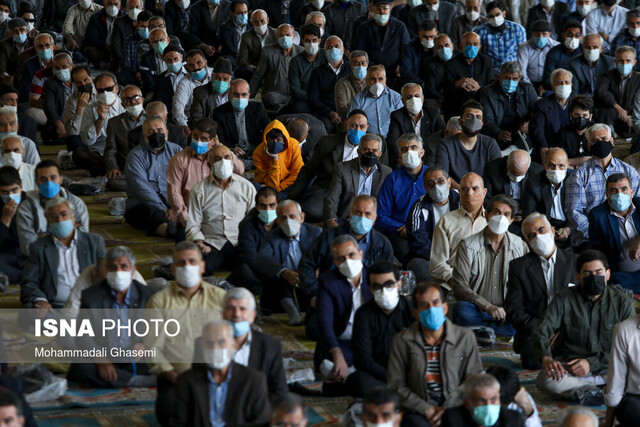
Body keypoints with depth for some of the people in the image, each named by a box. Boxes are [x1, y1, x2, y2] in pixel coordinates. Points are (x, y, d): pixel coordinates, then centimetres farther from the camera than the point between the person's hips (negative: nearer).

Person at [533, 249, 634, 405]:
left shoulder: (623, 302, 0)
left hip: (607, 367, 1)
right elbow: (540, 332, -10)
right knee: (545, 380, -34)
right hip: (568, 367, -1)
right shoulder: (565, 300, -2)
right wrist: (546, 357, -33)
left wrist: (592, 362, -15)